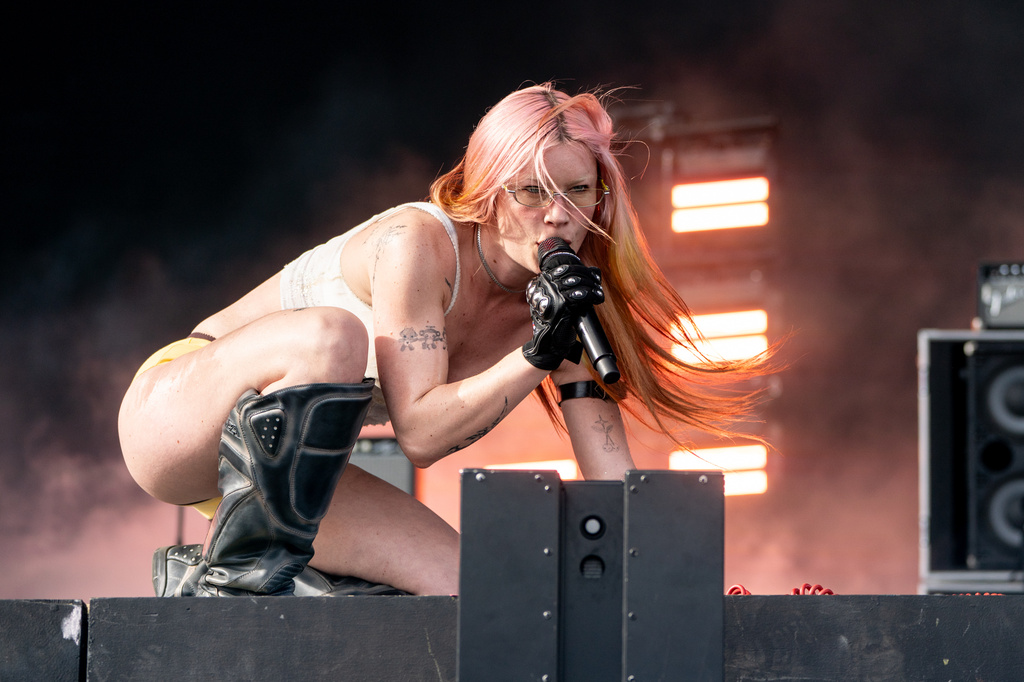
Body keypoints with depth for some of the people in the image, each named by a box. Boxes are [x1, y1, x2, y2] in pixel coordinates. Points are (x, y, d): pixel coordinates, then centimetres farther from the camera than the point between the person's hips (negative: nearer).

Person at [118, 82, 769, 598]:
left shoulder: (556, 297, -3)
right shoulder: (418, 244, -23)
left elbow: (613, 482, -6)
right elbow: (417, 431, -27)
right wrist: (538, 355, -34)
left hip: (294, 466, 7)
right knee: (333, 336, -38)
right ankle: (233, 580, -28)